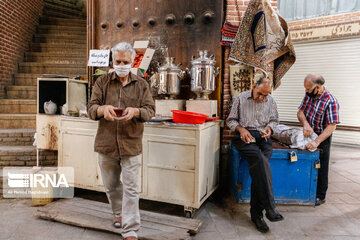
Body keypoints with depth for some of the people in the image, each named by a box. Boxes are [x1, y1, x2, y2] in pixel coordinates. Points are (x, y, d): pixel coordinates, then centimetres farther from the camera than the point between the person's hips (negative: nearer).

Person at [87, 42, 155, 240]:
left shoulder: (141, 84, 5)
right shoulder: (102, 82, 6)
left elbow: (150, 110, -2)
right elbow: (91, 108, 0)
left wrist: (135, 111, -24)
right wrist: (103, 109, -24)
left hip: (131, 145, -2)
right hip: (106, 144, 2)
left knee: (131, 188, 0)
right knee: (111, 185, 18)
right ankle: (119, 213, 44)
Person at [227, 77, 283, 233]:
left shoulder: (270, 101, 16)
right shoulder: (241, 98, 6)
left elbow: (274, 119, 25)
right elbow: (230, 120, 9)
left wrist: (269, 127, 2)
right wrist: (241, 129, -10)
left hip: (263, 138, 3)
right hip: (245, 137, -3)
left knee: (259, 167, -24)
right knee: (260, 159, -33)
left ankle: (256, 213, -16)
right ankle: (269, 208, -30)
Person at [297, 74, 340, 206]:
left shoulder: (330, 101, -22)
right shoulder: (308, 95, -1)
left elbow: (331, 126, -26)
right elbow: (300, 112, -1)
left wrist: (317, 141, -35)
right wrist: (305, 123, -23)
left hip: (322, 138, -6)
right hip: (307, 135, 6)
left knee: (321, 168, 5)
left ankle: (320, 196, 20)